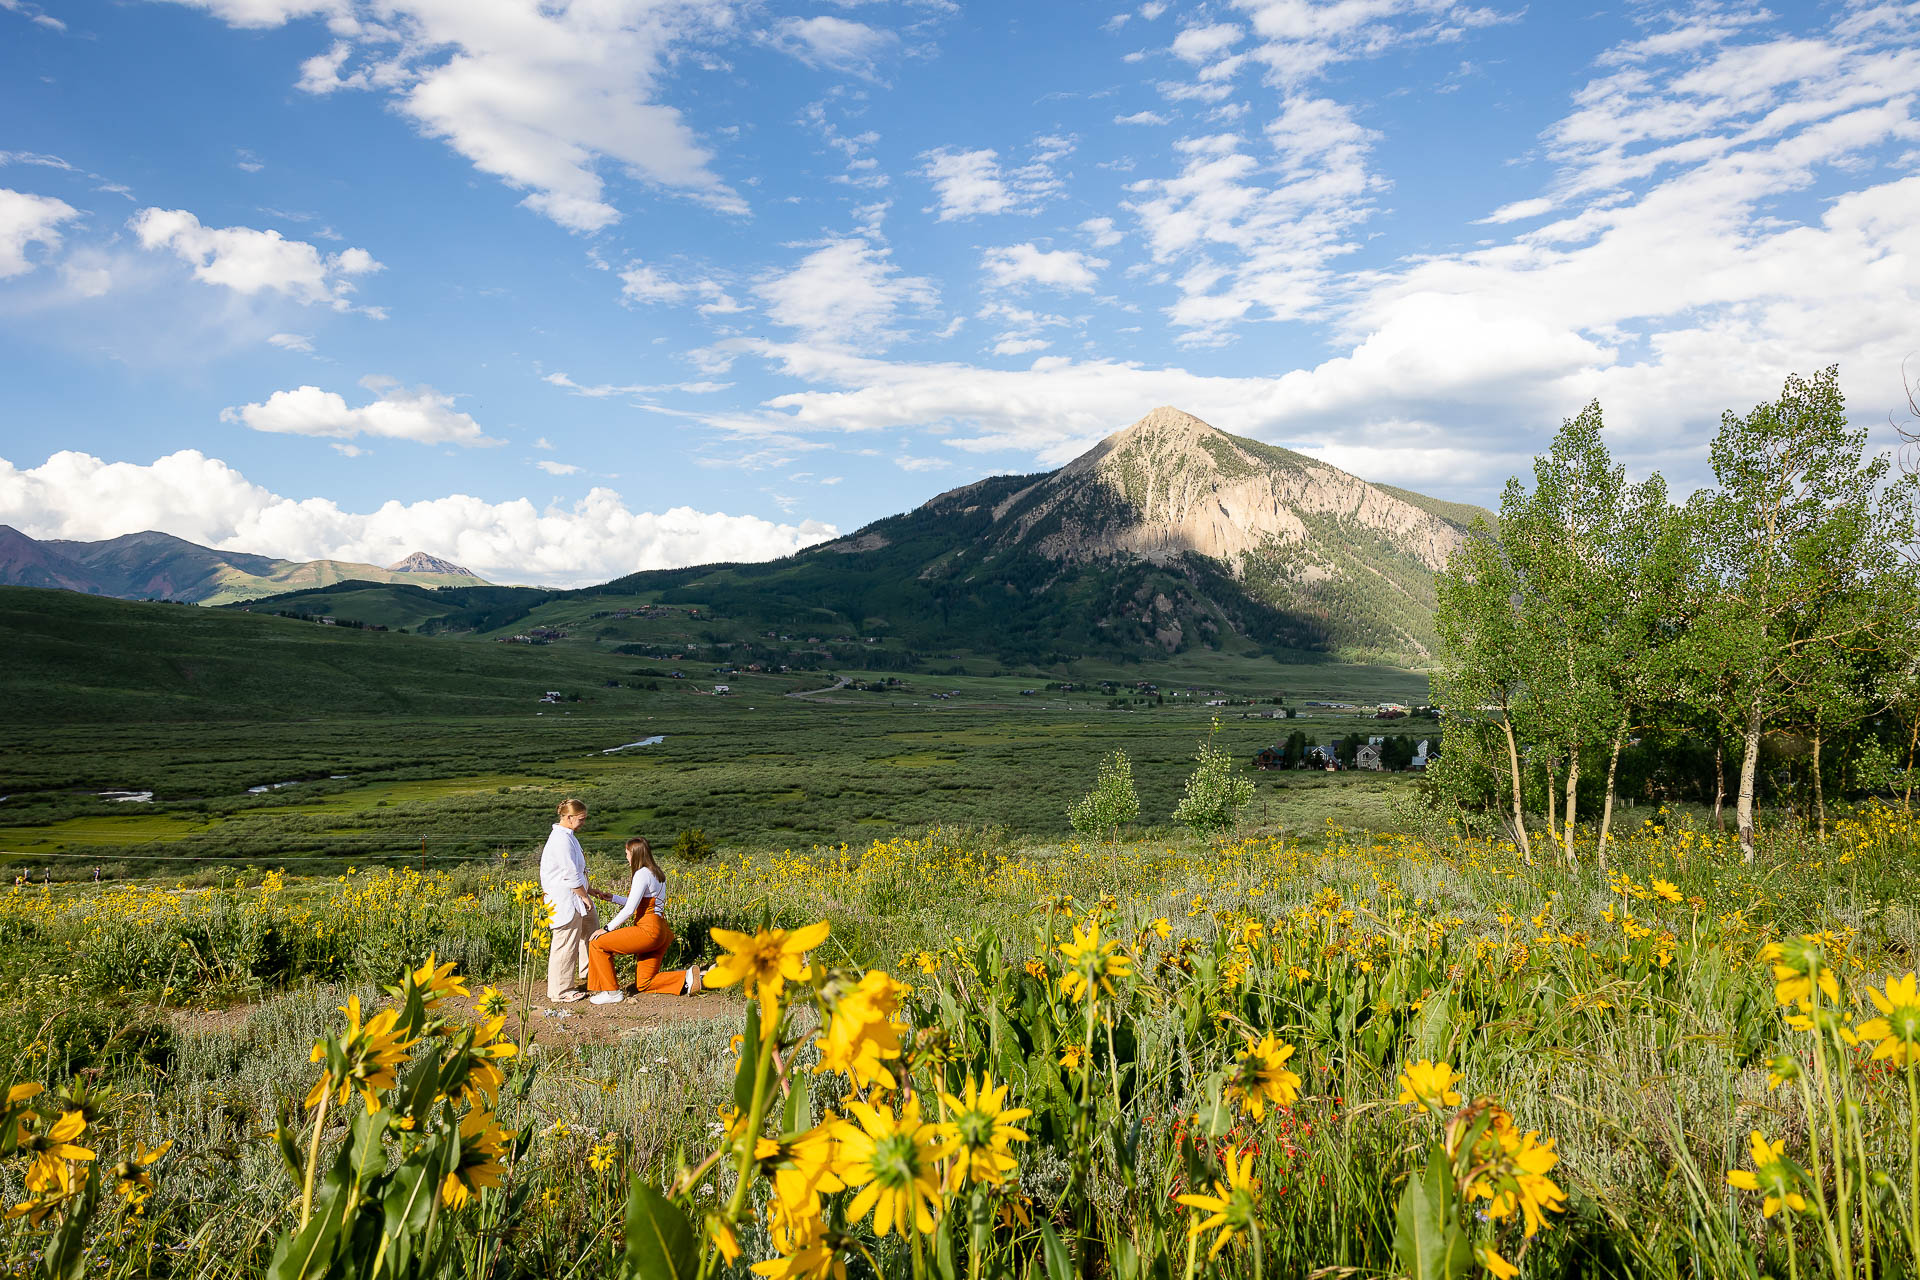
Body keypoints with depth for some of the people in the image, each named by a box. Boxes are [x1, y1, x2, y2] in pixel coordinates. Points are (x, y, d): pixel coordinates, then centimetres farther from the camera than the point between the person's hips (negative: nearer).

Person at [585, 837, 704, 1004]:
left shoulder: (642, 874, -12)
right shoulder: (657, 873, 17)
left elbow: (629, 910, -18)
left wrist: (607, 929, -11)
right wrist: (612, 897, 25)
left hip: (648, 930, -10)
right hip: (660, 932, 10)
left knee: (597, 944, -3)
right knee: (644, 985, 14)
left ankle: (611, 992, 0)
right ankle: (687, 977, 3)